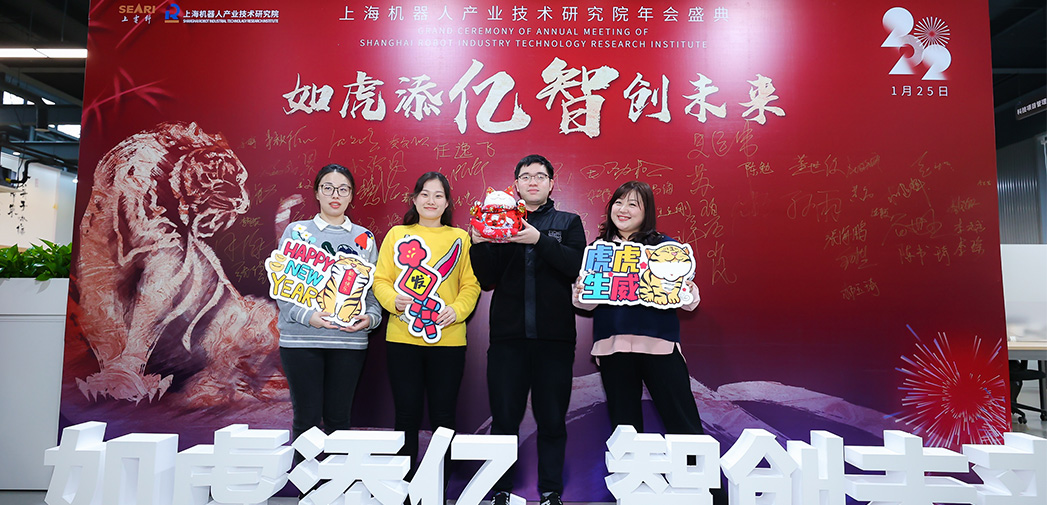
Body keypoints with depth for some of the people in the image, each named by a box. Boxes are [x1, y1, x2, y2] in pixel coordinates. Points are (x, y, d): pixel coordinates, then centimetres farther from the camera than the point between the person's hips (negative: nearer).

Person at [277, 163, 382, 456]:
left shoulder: (364, 238, 11)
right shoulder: (297, 231, 6)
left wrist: (371, 317, -10)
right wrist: (306, 315, -16)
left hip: (350, 339, 2)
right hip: (301, 337, -1)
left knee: (338, 417, 8)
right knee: (306, 418, 3)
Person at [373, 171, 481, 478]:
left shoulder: (460, 238, 9)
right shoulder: (396, 234, 10)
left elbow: (471, 284, 5)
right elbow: (381, 280, 6)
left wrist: (456, 310, -12)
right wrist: (394, 301, -13)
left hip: (448, 339, 0)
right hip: (402, 338, 0)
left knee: (443, 417, 6)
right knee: (406, 415, 6)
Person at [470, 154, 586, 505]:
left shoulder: (569, 223, 11)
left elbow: (579, 266, -7)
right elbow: (487, 280, 5)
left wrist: (540, 240, -16)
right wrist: (479, 244, -11)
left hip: (554, 335, 0)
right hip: (508, 334, 1)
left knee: (552, 419, 5)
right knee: (504, 419, 4)